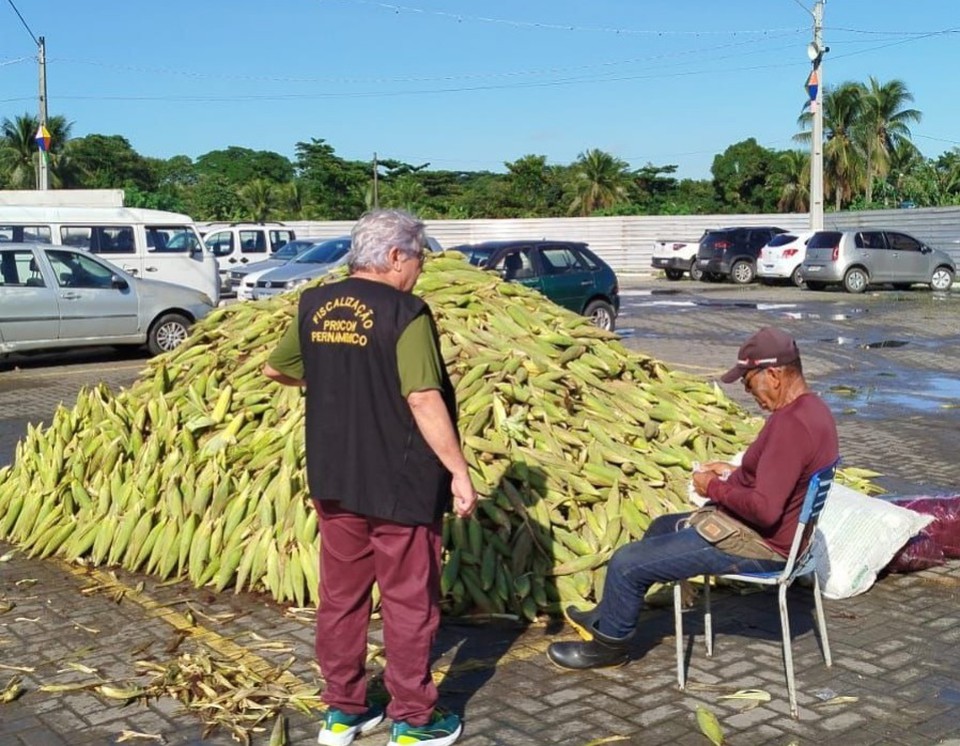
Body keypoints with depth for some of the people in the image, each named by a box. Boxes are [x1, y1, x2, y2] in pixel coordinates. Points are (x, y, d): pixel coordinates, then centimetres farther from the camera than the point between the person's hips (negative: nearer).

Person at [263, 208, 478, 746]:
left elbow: (275, 368, 18)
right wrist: (459, 471, -16)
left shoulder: (314, 307, 4)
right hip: (401, 485, -6)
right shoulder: (405, 313, -16)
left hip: (333, 480, 6)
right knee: (410, 603, 7)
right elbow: (424, 400, -22)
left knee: (342, 597, 16)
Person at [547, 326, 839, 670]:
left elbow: (764, 508, -33)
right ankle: (610, 617, 39)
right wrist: (735, 472, 8)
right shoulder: (811, 407, 5)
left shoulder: (791, 424, -28)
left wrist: (714, 487, -17)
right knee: (662, 526, 27)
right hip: (769, 532, 11)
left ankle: (608, 645, 17)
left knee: (626, 563, -8)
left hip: (757, 544, -11)